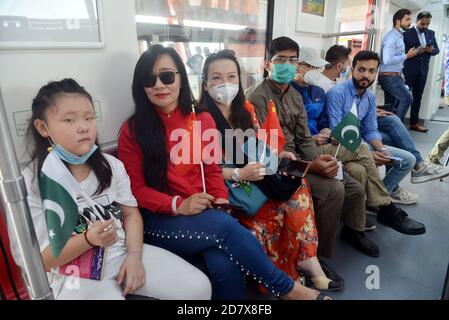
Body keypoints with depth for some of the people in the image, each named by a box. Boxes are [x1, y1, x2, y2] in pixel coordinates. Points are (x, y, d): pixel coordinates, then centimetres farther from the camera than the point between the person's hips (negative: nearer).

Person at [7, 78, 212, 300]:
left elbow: (131, 214, 6)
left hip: (122, 254, 4)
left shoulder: (111, 166, 1)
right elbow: (35, 260, -7)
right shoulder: (29, 184, -9)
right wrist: (88, 240, -23)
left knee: (199, 288, -4)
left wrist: (134, 256, -10)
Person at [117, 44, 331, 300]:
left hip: (205, 214, 3)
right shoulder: (133, 130, -1)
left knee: (226, 266, -28)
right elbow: (136, 188, -1)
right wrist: (178, 205, -17)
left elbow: (212, 169, 11)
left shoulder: (203, 119, 9)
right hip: (161, 220, -2)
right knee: (225, 225, -29)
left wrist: (220, 200, -9)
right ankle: (288, 288, -9)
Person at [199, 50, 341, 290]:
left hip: (253, 179, 6)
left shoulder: (245, 110, 9)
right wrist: (238, 174, -26)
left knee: (296, 186, -16)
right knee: (276, 212, -26)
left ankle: (305, 259, -10)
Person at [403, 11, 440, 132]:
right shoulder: (407, 33, -5)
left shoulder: (431, 33, 12)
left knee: (417, 97, 8)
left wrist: (432, 50, -9)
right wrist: (416, 51, -22)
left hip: (423, 71, 6)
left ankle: (414, 123, 14)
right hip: (409, 70, -6)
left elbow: (437, 49, 13)